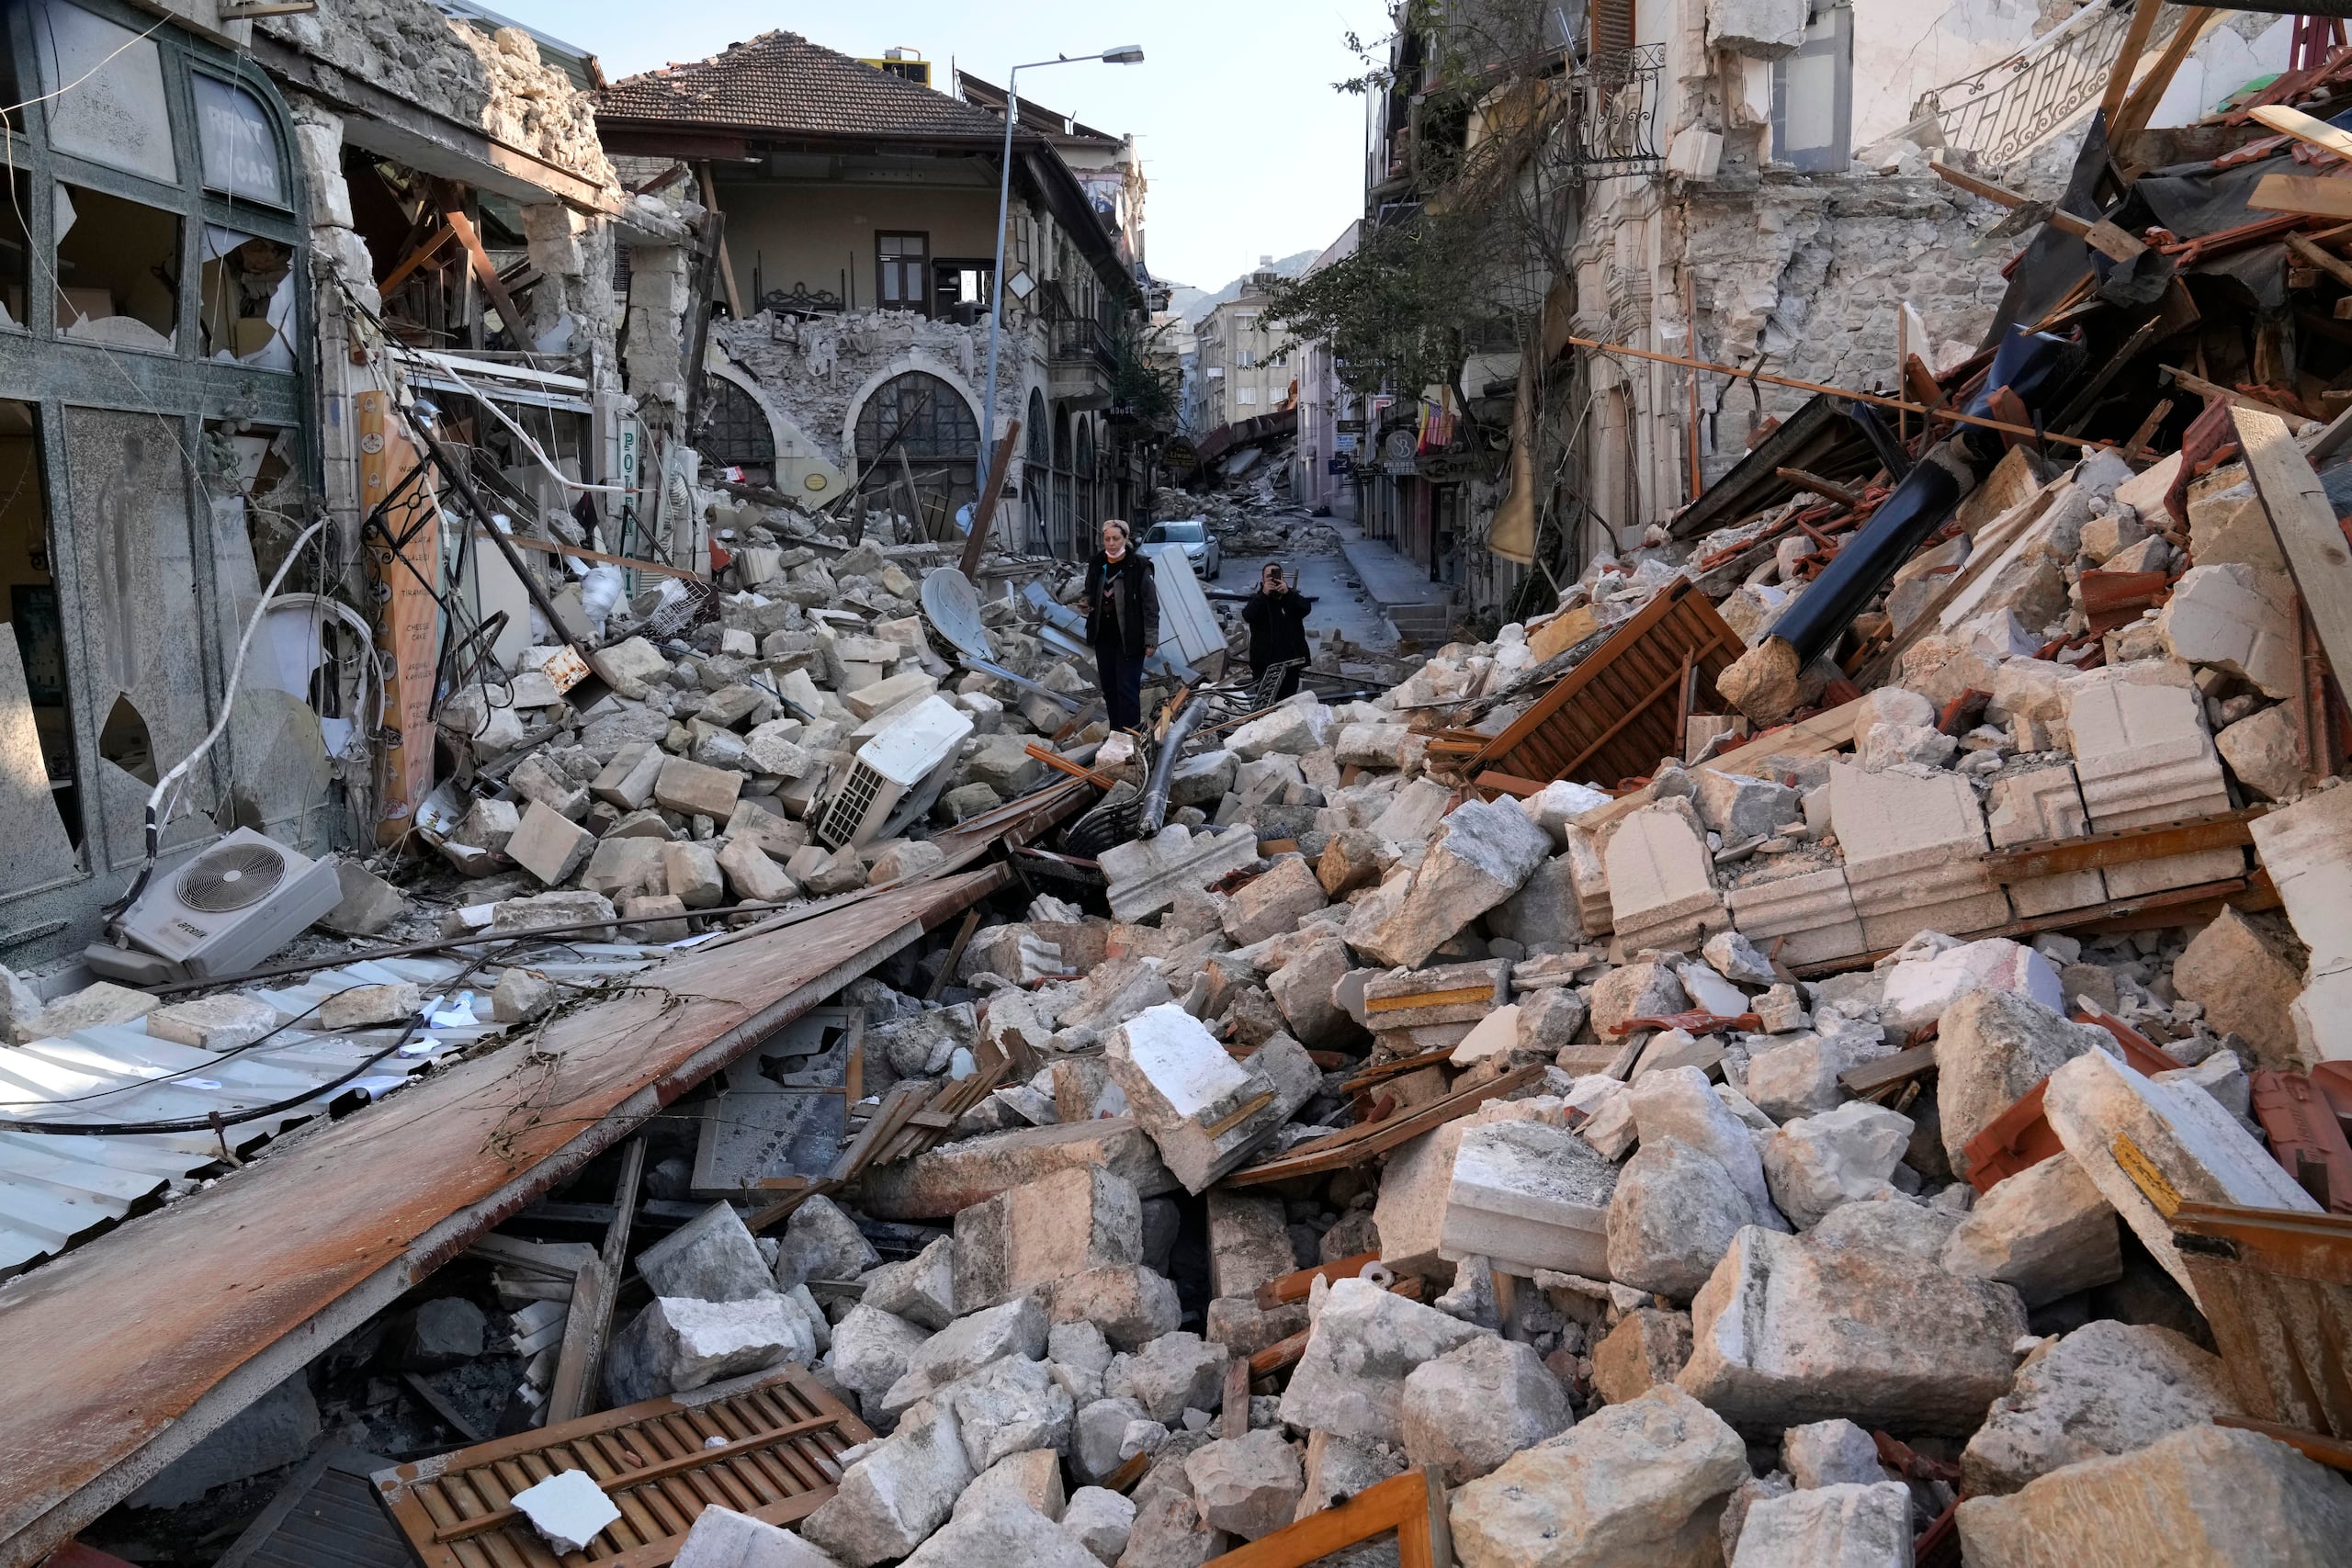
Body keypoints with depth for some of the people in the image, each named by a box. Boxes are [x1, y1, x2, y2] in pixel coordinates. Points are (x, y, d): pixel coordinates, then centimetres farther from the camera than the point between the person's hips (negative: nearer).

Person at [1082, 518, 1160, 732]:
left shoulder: (1138, 567, -13)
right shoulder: (1097, 564, 3)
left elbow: (1151, 606, -10)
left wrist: (1151, 640, -12)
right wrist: (1085, 602, -4)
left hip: (1129, 638, -6)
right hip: (1103, 636, 6)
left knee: (1127, 688, -6)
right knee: (1108, 686, 13)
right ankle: (1115, 732, 26)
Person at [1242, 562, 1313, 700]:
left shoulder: (1292, 598, 7)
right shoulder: (1257, 600, 3)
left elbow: (1306, 608, -14)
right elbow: (1247, 616, -18)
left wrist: (1288, 593, -29)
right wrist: (1264, 595, -28)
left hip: (1290, 662, 1)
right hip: (1264, 663, -1)